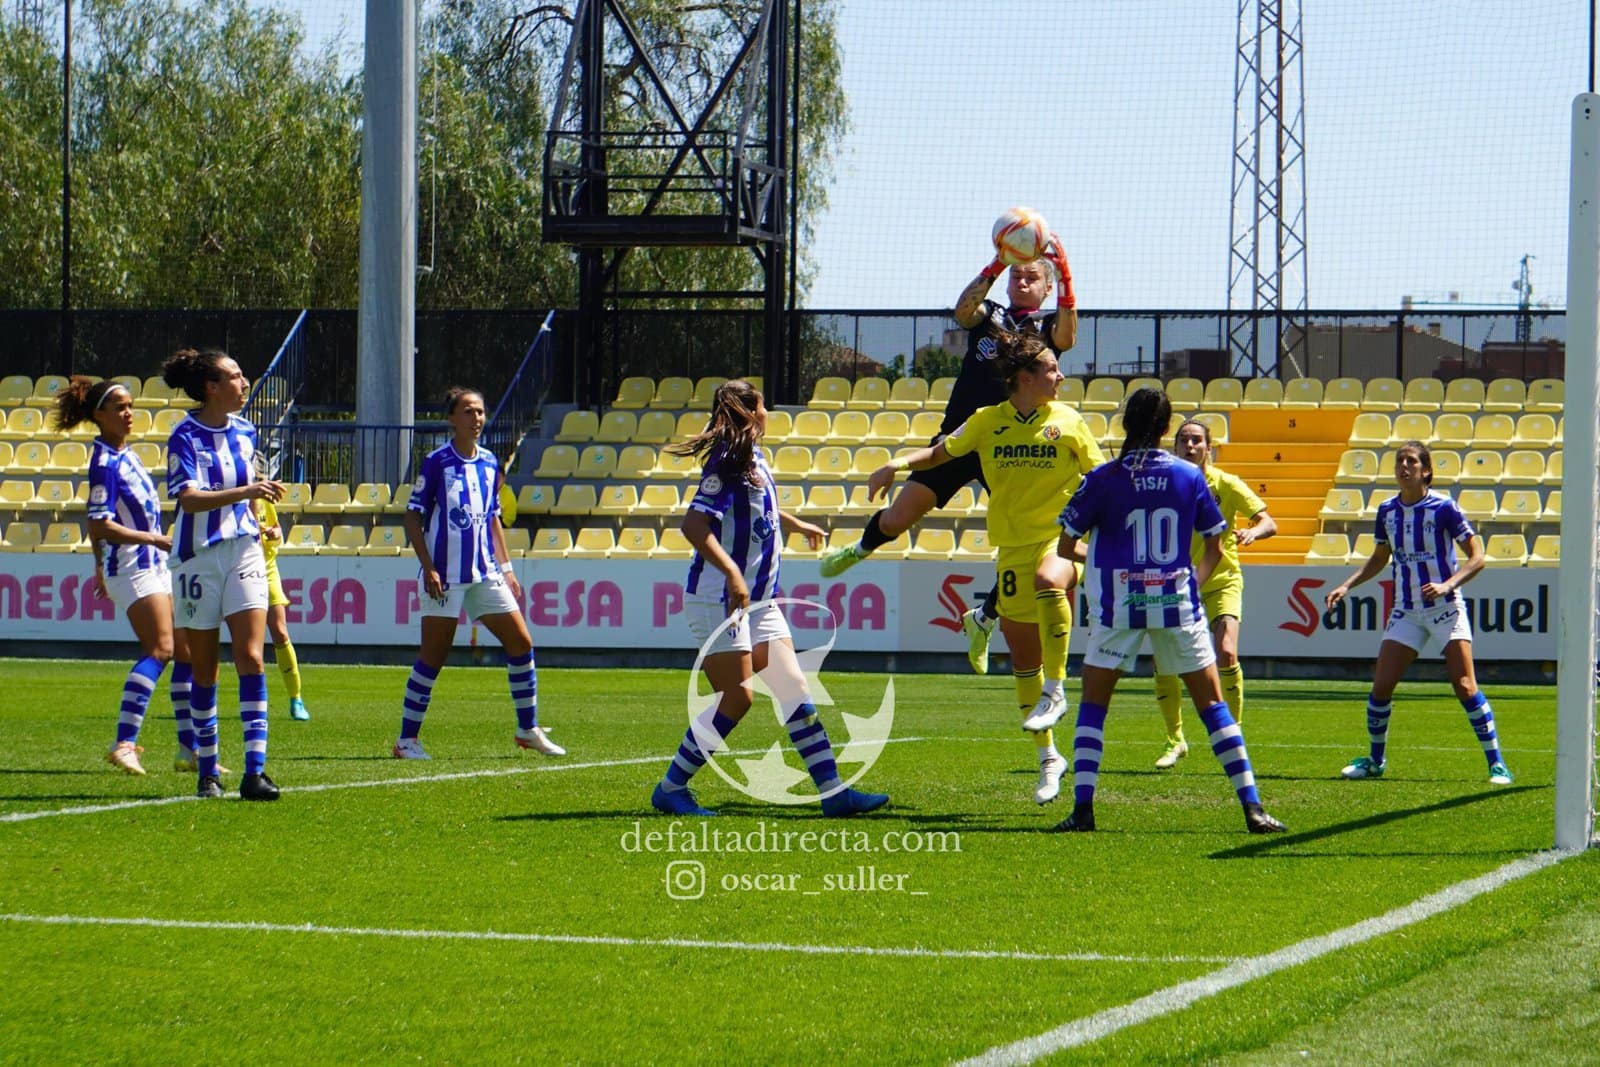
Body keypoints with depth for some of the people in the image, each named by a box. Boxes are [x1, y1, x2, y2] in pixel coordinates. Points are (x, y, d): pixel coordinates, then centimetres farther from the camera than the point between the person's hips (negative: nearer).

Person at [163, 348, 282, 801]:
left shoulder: (244, 432, 8)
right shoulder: (185, 436, -10)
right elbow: (189, 498, -24)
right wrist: (246, 492, -34)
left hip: (244, 551, 4)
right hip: (199, 556, -4)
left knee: (251, 656, -11)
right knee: (204, 669, 5)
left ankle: (255, 771, -16)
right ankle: (207, 771, 17)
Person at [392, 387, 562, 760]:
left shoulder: (489, 463, 10)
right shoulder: (436, 462, -8)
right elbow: (413, 516, -7)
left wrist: (506, 568, 15)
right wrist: (428, 568, -15)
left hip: (485, 572, 6)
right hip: (445, 575, -6)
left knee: (521, 643, 3)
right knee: (433, 657, -3)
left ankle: (528, 729, 15)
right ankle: (407, 739, 6)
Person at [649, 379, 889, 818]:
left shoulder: (753, 460, 12)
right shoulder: (727, 465, -17)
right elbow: (694, 525, -29)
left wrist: (795, 524, 50)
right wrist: (732, 573, -37)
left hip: (758, 600, 9)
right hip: (720, 599, -9)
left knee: (795, 689, 4)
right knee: (737, 698, -10)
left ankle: (833, 791, 3)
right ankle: (670, 789, 2)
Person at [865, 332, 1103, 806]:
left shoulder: (1067, 421, 1)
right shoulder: (987, 422, 3)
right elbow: (940, 453, 11)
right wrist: (897, 464, -6)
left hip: (1060, 536, -3)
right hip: (1012, 545, 3)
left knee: (1048, 581, -39)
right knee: (1022, 654, 6)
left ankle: (1055, 690, -28)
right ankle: (1048, 757, 19)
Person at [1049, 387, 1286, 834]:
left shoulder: (1103, 478, -4)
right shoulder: (1190, 476, 2)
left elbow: (1065, 546, 0)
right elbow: (1215, 548, 7)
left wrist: (1091, 555, 21)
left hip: (1118, 604, -1)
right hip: (1178, 602, 1)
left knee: (1093, 704, 10)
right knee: (1212, 702, 8)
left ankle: (1082, 807, -2)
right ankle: (1252, 806, 3)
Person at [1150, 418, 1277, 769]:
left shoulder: (1225, 484, -8)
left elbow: (1268, 522, -13)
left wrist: (1252, 531, -34)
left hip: (1221, 582, -3)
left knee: (1226, 654, -21)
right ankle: (1175, 741, 16)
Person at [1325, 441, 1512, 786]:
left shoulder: (1443, 507, -11)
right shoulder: (1387, 510, 4)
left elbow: (1476, 558, -9)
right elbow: (1379, 559, 21)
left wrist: (1447, 585, -23)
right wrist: (1347, 586, 8)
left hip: (1446, 607, -5)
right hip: (1406, 612, 5)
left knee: (1465, 686, -13)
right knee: (1381, 685, -2)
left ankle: (1496, 763, -5)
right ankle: (1375, 760, 17)